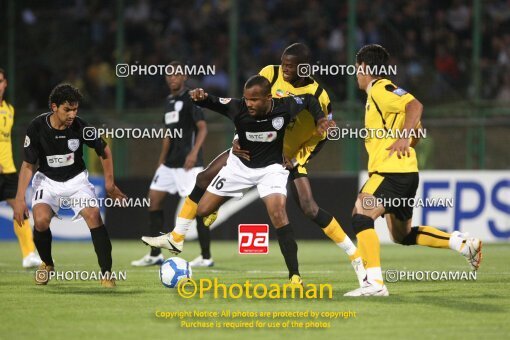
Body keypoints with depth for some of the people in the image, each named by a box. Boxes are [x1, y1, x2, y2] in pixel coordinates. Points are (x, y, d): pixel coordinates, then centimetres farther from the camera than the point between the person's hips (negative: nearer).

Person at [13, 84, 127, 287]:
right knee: (41, 220, -25)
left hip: (76, 179, 1)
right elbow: (28, 165, -10)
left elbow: (104, 151, 3)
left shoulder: (81, 127, -16)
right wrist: (19, 199, -16)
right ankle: (47, 264, 5)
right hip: (47, 180, -1)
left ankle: (106, 273, -14)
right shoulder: (37, 128, -18)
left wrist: (109, 183, 3)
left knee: (93, 215, -23)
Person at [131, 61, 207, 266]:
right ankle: (155, 255, 13)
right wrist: (161, 161, 23)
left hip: (187, 163, -9)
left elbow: (202, 127, -15)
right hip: (170, 163, 9)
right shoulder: (168, 101, 17)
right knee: (153, 199, 6)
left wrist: (194, 152, -27)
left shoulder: (191, 99, -8)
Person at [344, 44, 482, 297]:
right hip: (404, 173, 10)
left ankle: (374, 282, -29)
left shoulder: (380, 89, -8)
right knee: (403, 235, 17)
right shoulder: (377, 93, 22)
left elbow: (414, 106, -24)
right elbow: (416, 131, 29)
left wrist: (403, 138, -29)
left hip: (393, 171, -10)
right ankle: (464, 243, 15)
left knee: (361, 216, -20)